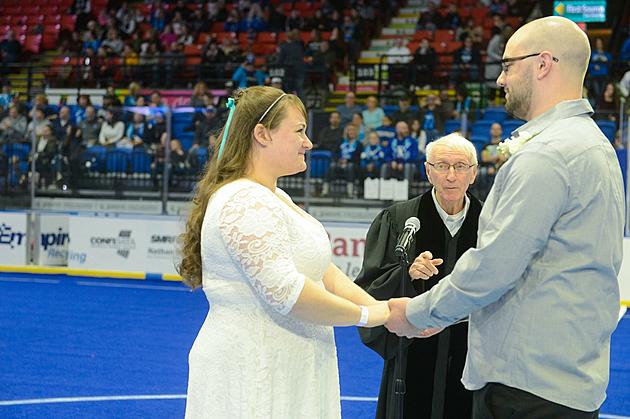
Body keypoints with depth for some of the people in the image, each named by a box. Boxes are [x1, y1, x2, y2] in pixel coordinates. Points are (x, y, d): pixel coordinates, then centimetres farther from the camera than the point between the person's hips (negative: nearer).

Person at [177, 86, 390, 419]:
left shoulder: (277, 199, 17)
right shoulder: (245, 202, -17)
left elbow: (323, 272, 13)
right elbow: (285, 291, -25)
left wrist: (382, 309, -1)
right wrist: (366, 315, -15)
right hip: (250, 377, -10)